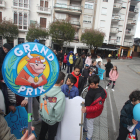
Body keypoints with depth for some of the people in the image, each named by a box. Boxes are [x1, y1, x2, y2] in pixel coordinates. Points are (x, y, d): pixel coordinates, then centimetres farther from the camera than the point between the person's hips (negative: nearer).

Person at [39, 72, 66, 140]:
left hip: (43, 117, 4)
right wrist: (58, 119, -10)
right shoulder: (61, 95, -33)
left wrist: (42, 112, 5)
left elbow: (40, 101, -10)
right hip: (52, 120, -4)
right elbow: (58, 111, -30)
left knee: (42, 133, 31)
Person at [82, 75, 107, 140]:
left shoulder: (100, 94, -33)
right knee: (85, 119, 30)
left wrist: (87, 109, -40)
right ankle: (85, 129, 60)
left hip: (92, 111, -7)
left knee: (89, 124, 14)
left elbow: (98, 107, -31)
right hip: (87, 108, 7)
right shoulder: (92, 87, -12)